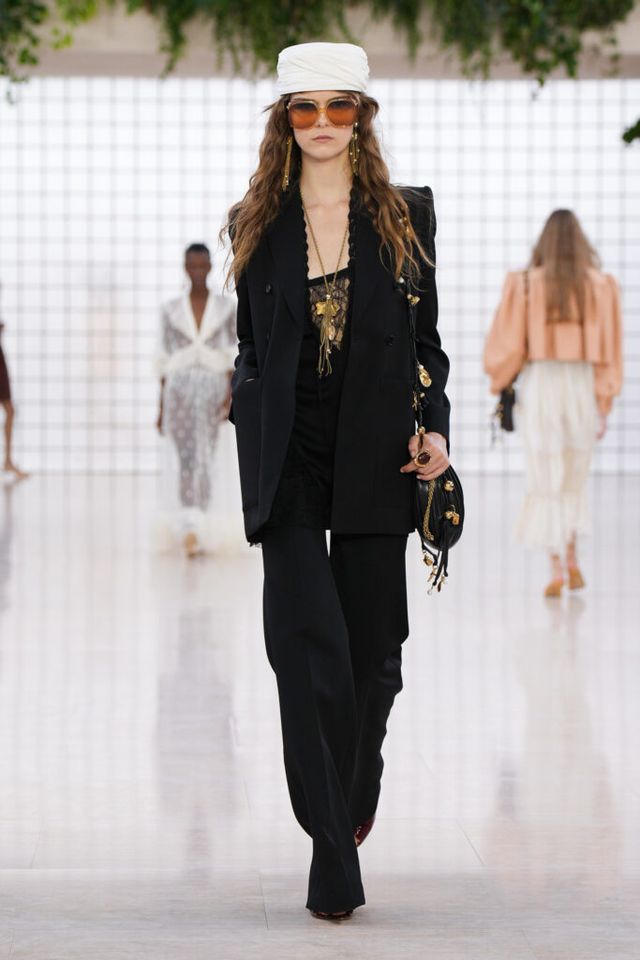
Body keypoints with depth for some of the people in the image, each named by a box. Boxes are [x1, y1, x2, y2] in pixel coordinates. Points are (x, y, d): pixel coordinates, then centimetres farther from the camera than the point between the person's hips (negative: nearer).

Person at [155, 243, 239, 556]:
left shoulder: (227, 307, 4)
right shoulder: (170, 310, 5)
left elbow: (232, 357, 1)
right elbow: (165, 361, 8)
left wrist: (230, 396, -10)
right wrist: (161, 407, 7)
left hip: (213, 390, 1)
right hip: (180, 390, -1)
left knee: (204, 462, 6)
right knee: (184, 461, -13)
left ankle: (197, 531, 20)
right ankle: (190, 532, -20)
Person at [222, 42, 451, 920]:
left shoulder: (404, 217, 6)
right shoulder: (256, 223, 8)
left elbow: (426, 341, 7)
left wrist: (434, 427, -6)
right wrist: (249, 406, 2)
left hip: (375, 457, 1)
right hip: (289, 460, 0)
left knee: (373, 649, 6)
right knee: (309, 644, -11)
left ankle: (354, 792, 36)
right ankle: (334, 856, -8)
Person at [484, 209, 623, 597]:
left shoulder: (526, 284, -5)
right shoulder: (600, 285, -1)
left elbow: (509, 343, -5)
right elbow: (609, 348, -3)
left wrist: (500, 384, 11)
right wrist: (605, 405, 0)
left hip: (539, 387, -2)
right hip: (583, 387, 2)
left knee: (547, 481, 2)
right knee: (574, 476, 19)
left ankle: (558, 569, -5)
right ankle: (571, 558, 10)